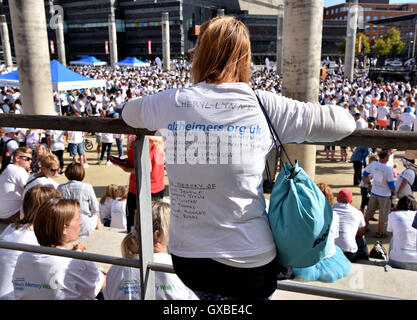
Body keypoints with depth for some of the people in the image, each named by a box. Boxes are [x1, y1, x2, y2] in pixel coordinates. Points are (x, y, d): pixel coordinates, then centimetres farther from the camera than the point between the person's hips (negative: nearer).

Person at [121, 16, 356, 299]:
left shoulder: (172, 103, -7)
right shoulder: (264, 106, -12)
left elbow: (129, 112, 16)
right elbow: (344, 123, -2)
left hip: (186, 257, 2)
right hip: (248, 261, -1)